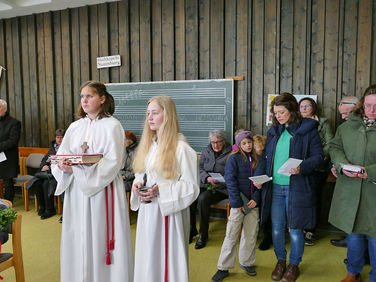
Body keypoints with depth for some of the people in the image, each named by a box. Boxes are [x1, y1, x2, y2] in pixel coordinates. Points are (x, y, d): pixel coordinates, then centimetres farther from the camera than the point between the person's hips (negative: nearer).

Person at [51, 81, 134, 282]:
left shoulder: (111, 126, -7)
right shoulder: (75, 127, 11)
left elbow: (113, 161, -15)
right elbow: (60, 156, 8)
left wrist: (77, 169, -21)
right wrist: (63, 166, -16)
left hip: (102, 189, -5)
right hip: (76, 190, 5)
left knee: (100, 237, 2)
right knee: (78, 238, 11)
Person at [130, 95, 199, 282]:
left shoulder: (181, 148, -13)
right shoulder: (147, 145, 9)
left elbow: (191, 187, -13)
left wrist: (160, 190, -21)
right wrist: (137, 184, -3)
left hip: (168, 213, -6)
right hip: (147, 212, 6)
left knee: (166, 258, 4)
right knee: (147, 259, 15)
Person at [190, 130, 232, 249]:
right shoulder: (206, 151, 16)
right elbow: (200, 168, 10)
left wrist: (219, 182, -17)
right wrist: (207, 178, -10)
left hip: (221, 187, -4)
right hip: (204, 184, 4)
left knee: (203, 199, -32)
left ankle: (203, 234, -14)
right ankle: (191, 229, -3)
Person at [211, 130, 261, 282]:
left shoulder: (256, 160, 9)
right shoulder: (234, 158, -4)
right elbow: (230, 180, -10)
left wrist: (256, 198, -5)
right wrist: (238, 202, -13)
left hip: (253, 203, 4)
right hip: (238, 203, -4)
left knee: (251, 234, 12)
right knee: (231, 235, -1)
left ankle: (246, 262, 30)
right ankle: (224, 268, 12)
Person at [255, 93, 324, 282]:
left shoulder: (308, 129, -3)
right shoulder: (273, 131, 11)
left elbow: (318, 155, -5)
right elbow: (266, 156, 15)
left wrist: (301, 167, -22)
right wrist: (259, 175, 0)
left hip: (296, 188, -4)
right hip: (275, 187, 4)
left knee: (295, 229, 6)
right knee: (276, 228, 11)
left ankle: (294, 265, 28)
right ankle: (280, 261, 32)